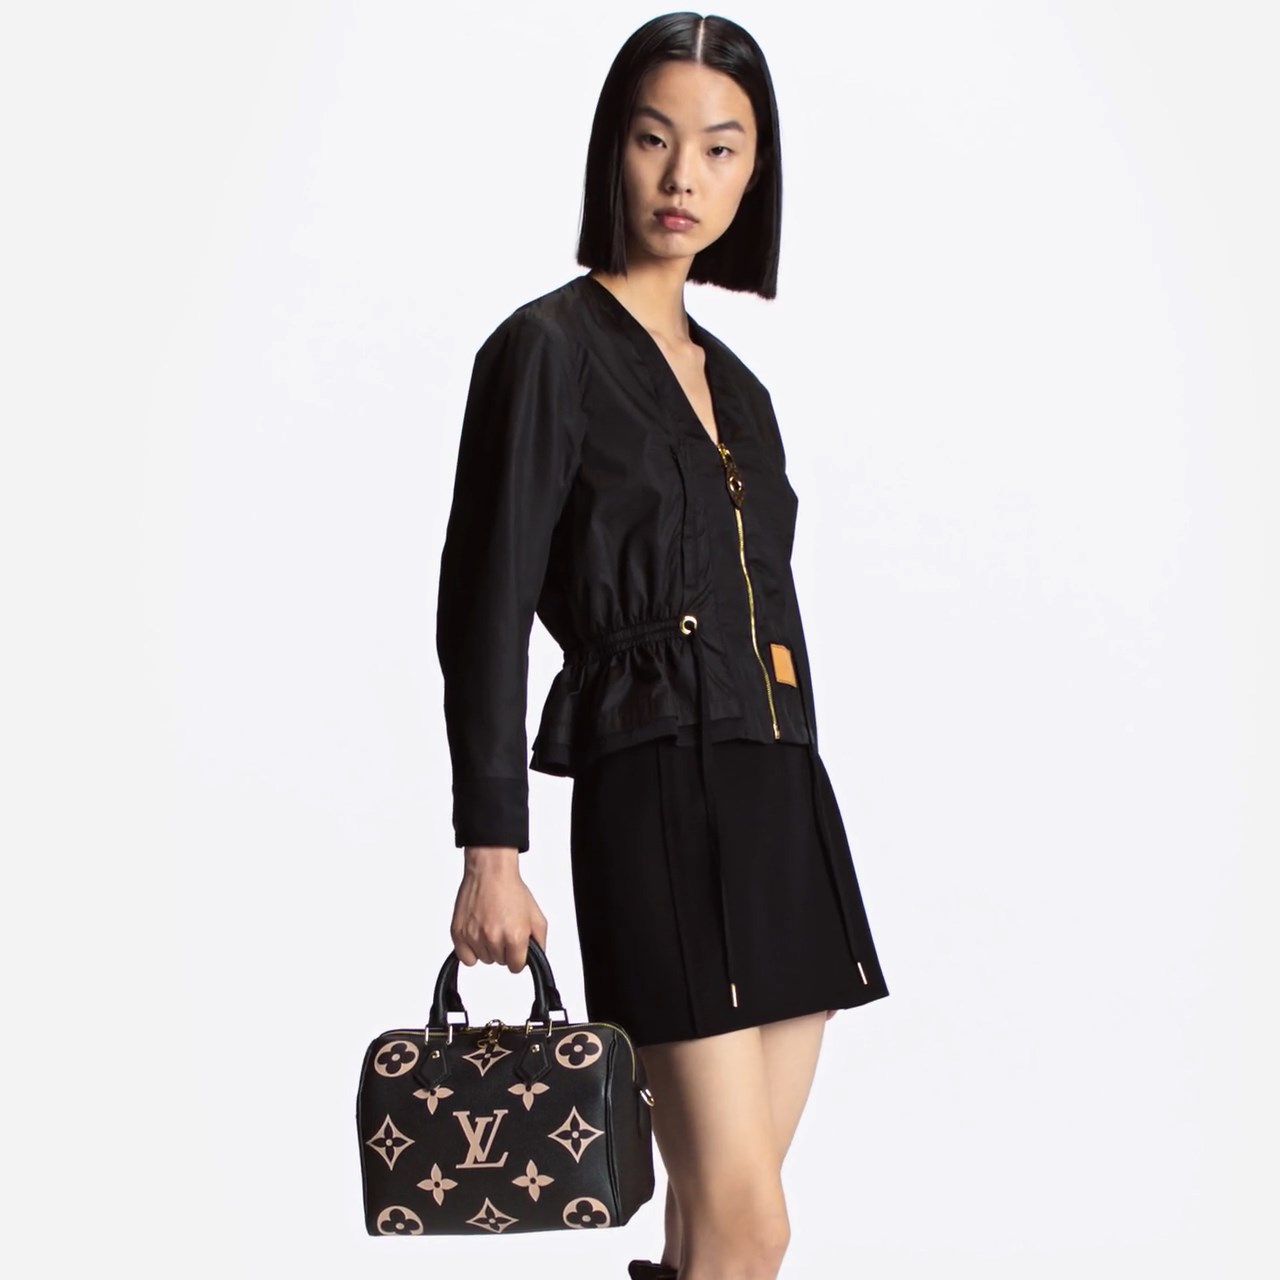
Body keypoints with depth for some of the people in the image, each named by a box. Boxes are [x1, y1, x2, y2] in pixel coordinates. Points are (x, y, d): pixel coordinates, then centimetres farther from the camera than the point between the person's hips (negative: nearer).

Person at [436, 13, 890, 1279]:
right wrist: (491, 850, -14)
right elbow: (485, 608, -9)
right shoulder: (547, 348, -4)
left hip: (784, 804, 7)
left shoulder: (734, 382, 18)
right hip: (657, 801, -7)